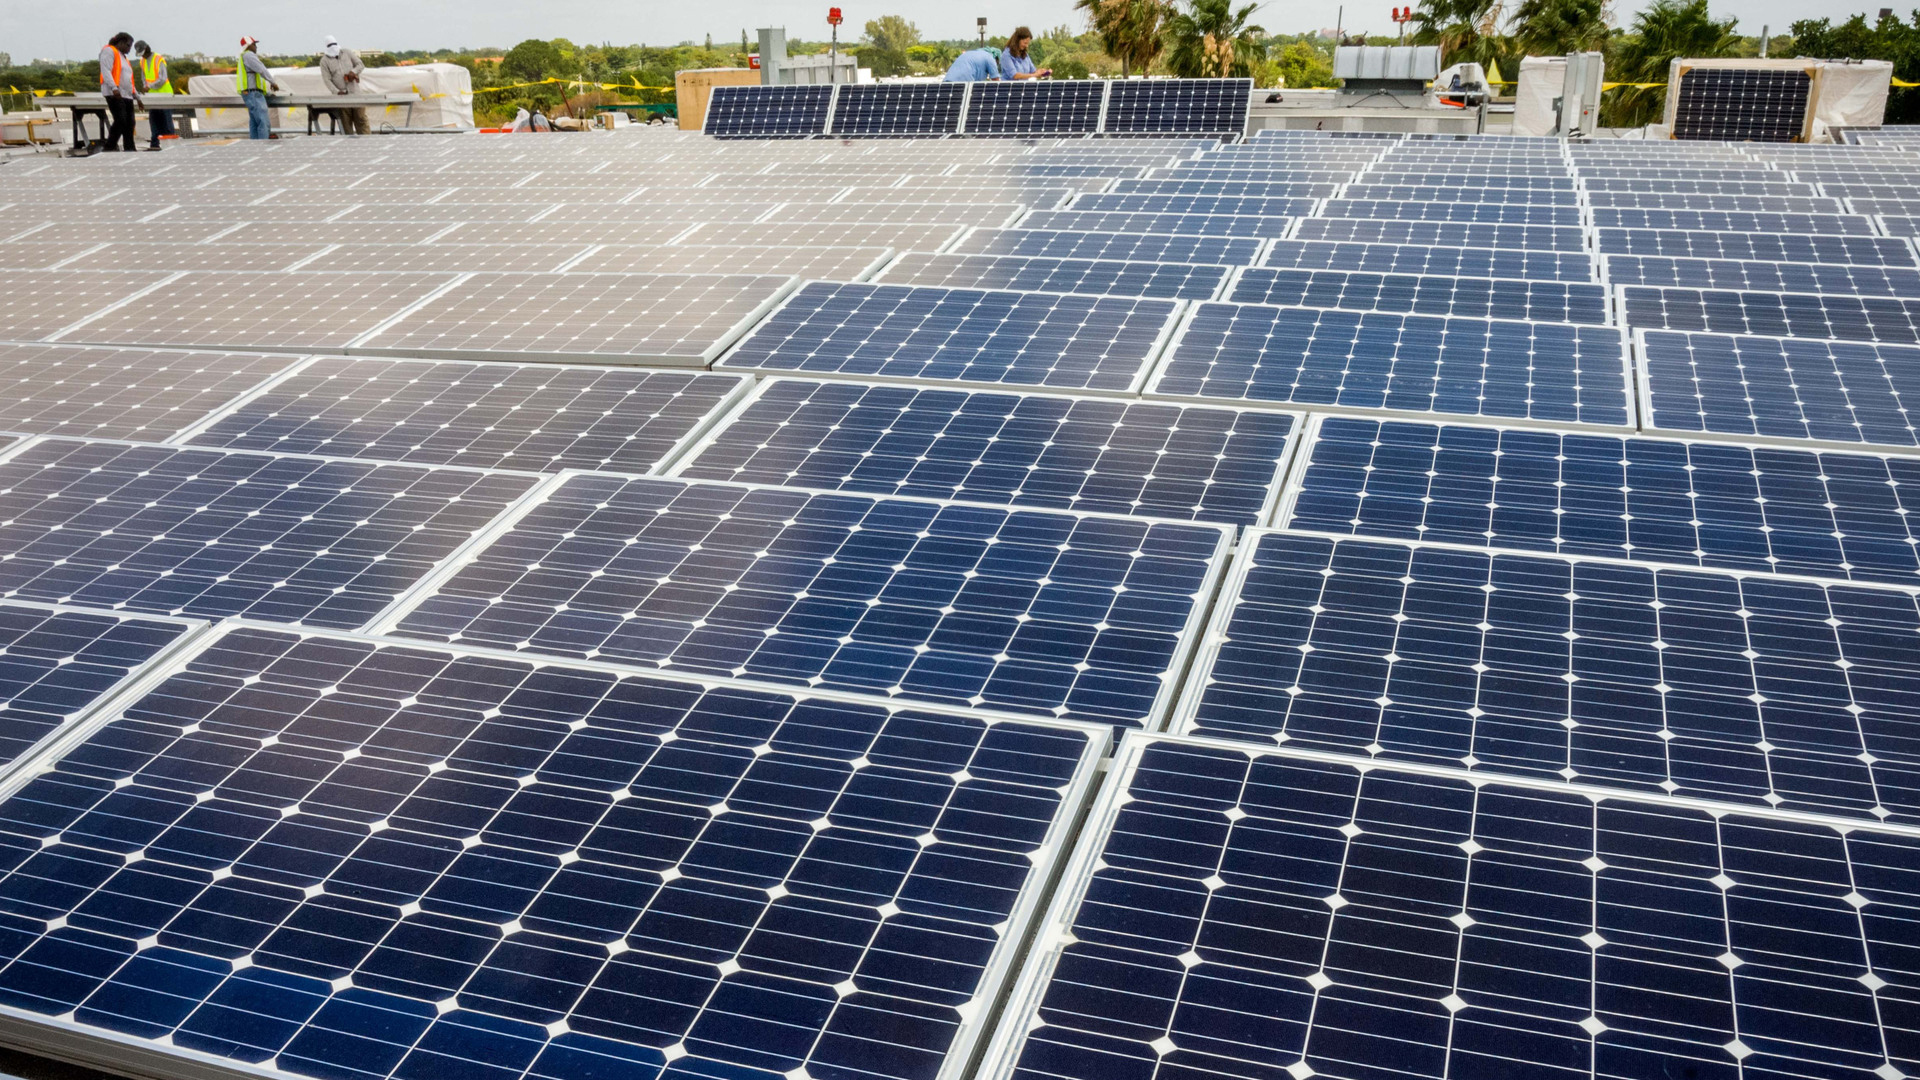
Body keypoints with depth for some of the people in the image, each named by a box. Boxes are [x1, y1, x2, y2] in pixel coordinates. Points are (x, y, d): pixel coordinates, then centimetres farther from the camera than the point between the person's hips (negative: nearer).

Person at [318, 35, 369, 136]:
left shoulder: (347, 52, 10)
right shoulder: (324, 61, 4)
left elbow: (360, 64, 11)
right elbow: (327, 79, -3)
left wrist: (353, 71, -10)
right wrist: (337, 92, -17)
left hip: (355, 92, 1)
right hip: (341, 94, -1)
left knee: (361, 118, -3)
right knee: (345, 121, -1)